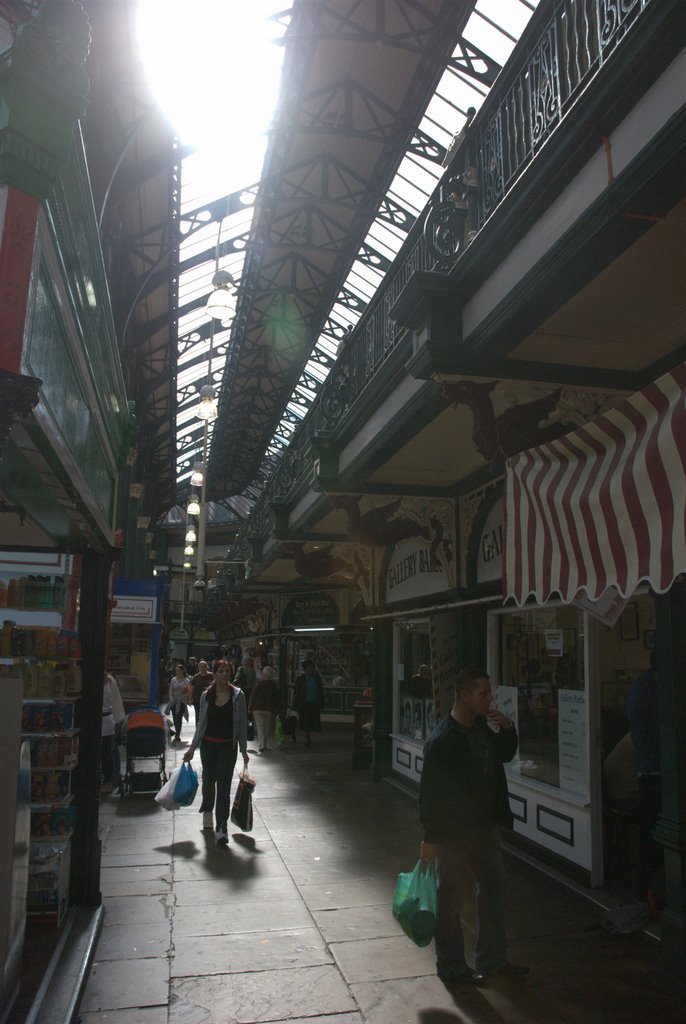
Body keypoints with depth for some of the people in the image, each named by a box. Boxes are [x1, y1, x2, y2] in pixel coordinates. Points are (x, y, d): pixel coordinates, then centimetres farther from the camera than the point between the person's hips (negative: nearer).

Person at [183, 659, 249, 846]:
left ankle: (222, 829, -5)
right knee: (208, 780, 18)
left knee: (223, 785, -8)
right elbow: (201, 723, 8)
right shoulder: (206, 695, 0)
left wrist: (243, 750, -2)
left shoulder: (237, 695, -6)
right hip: (208, 744, 3)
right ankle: (207, 811, 46)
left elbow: (242, 724, -2)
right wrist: (192, 747, 5)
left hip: (228, 746, -3)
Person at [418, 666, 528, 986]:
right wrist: (430, 838, -17)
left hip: (485, 825, 8)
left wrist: (507, 729, -5)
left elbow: (505, 755, 14)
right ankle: (451, 966, 28)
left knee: (493, 888, 19)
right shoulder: (442, 740, -26)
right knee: (450, 898, 9)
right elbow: (430, 791, -22)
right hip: (454, 830, -8)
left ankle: (492, 959, 37)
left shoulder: (483, 726, -1)